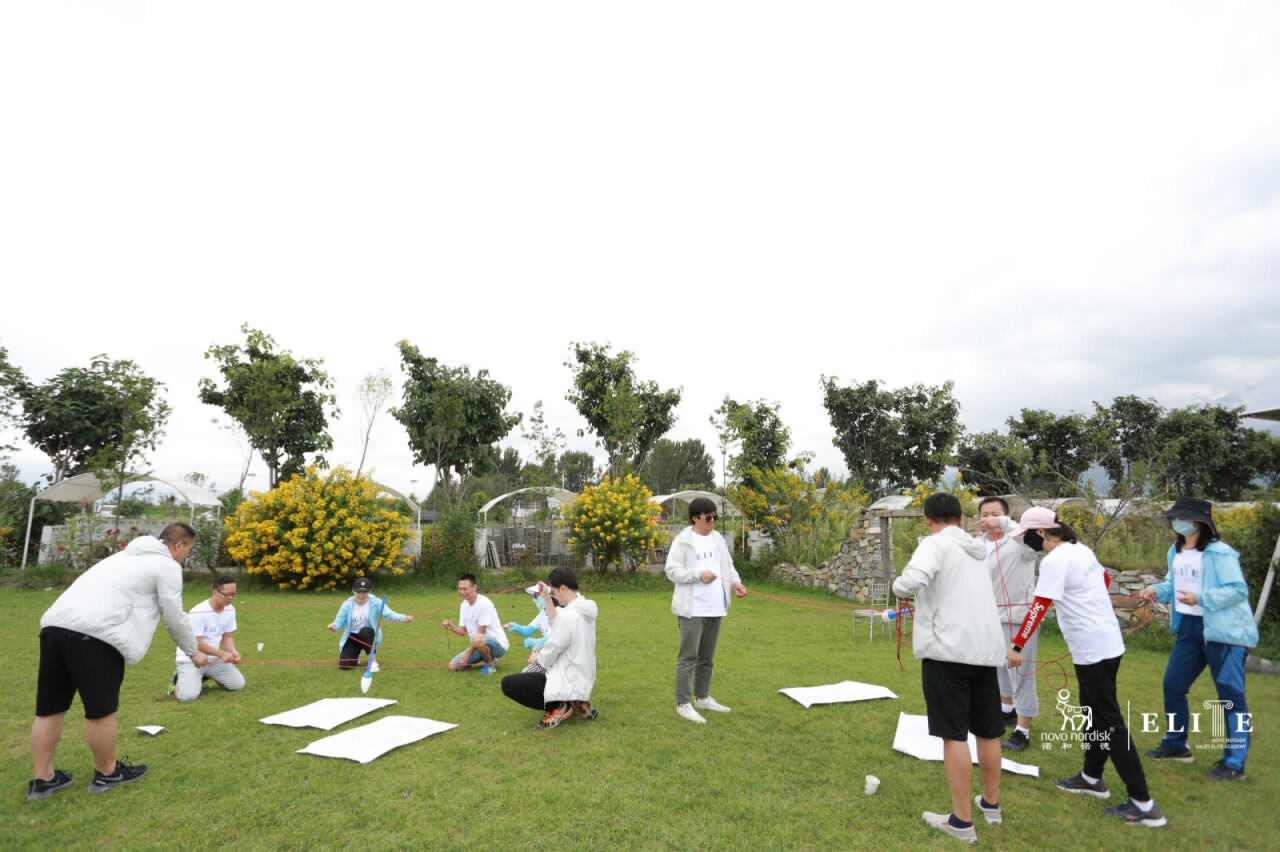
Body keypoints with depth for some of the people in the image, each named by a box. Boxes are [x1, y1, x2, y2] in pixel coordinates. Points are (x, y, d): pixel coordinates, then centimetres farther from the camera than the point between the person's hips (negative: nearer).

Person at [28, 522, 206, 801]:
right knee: (101, 710, 6)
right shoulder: (167, 566, 3)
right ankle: (106, 773, 21)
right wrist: (193, 652, 19)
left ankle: (43, 779, 28)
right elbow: (175, 619, 5)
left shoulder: (130, 555, 30)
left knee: (50, 708, 17)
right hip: (93, 633, -9)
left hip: (55, 624, 9)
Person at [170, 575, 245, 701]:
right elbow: (196, 644, -23)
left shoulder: (230, 610, -2)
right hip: (191, 660, -6)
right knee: (188, 696, -25)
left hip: (214, 658, 6)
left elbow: (228, 637, 4)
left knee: (238, 684, -1)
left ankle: (206, 676, 21)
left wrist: (233, 652, -16)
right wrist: (222, 654, -28)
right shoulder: (198, 613, -23)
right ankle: (179, 680, 10)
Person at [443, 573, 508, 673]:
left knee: (478, 640, -40)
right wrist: (451, 627, -15)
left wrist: (467, 654, -18)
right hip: (477, 645, 8)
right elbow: (463, 631, 6)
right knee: (453, 666, -2)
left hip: (497, 644, -8)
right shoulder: (464, 605, 6)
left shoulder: (484, 603, -20)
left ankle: (490, 663, -9)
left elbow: (480, 633, -20)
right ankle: (488, 657, 15)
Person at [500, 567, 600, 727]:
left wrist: (537, 658, 6)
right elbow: (557, 626, 16)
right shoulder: (585, 610, 3)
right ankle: (575, 703, 13)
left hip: (569, 684, -9)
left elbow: (552, 649, -15)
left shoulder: (568, 615, -24)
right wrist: (547, 599, 9)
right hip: (584, 681, 9)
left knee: (508, 683, -8)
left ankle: (558, 707, -4)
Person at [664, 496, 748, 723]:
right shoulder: (683, 541, -8)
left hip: (715, 608, 7)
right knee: (688, 657, -2)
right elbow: (672, 570, -12)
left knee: (707, 657, 17)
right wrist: (699, 574, -23)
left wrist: (735, 582, -4)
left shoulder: (717, 538, 12)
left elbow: (728, 565, 15)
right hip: (692, 610, -7)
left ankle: (702, 697, 31)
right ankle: (683, 703, 7)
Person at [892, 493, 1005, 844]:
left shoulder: (935, 543, -8)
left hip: (949, 648, -7)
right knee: (988, 731, 19)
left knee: (954, 734, 0)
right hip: (986, 648, 7)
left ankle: (962, 821, 7)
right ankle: (991, 804, 36)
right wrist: (925, 597, 31)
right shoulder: (976, 550, 15)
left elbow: (910, 581, -26)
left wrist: (901, 587, -5)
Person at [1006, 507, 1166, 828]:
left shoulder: (1055, 560, -19)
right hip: (1109, 642, 10)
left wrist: (1017, 646, -23)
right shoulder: (1081, 549, 8)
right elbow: (1105, 579, 25)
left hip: (1091, 650, -10)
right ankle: (1092, 777, 35)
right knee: (1093, 712, 21)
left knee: (1109, 722, -2)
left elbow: (1039, 607, -24)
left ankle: (1143, 805, 4)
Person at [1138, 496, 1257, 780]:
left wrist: (1200, 598, -30)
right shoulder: (1175, 552, 6)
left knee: (1230, 694, 1)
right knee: (1173, 685, 13)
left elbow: (1239, 590, -21)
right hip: (1189, 627, 8)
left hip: (1224, 631, -8)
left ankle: (1234, 762, 14)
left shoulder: (1220, 553, -18)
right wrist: (1157, 590, -6)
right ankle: (1176, 744, 29)